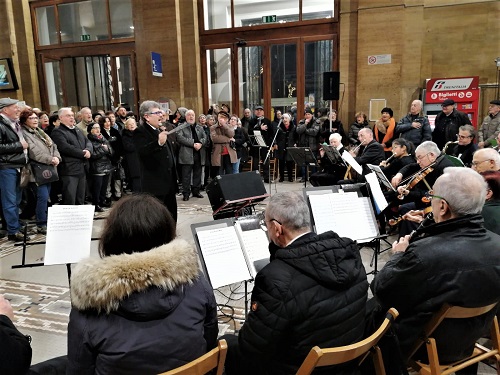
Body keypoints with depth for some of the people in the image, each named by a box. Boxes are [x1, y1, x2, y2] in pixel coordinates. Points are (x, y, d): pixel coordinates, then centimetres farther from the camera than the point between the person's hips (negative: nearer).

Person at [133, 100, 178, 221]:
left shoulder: (160, 130, 17)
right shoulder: (140, 132, -10)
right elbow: (142, 151, -28)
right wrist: (158, 142, -42)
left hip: (169, 181, 9)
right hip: (155, 184, -8)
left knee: (171, 215, 16)